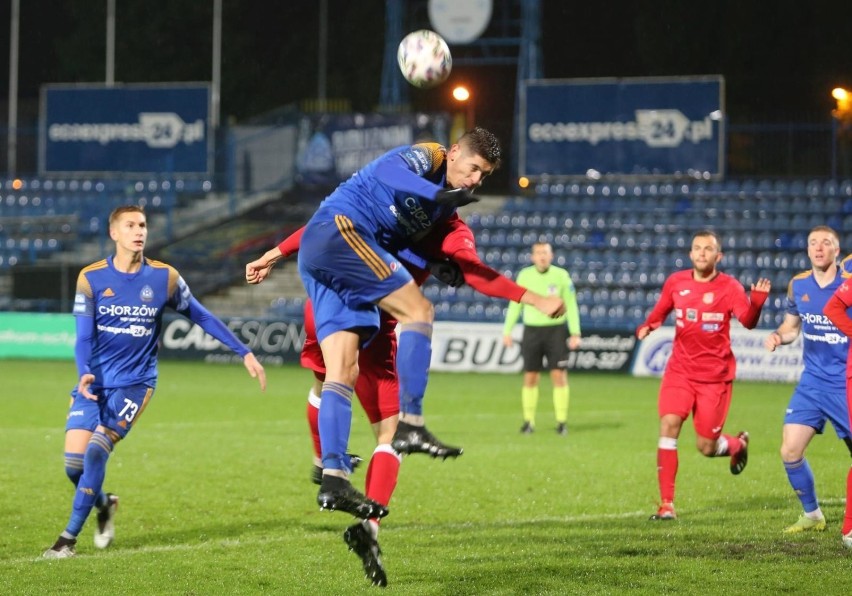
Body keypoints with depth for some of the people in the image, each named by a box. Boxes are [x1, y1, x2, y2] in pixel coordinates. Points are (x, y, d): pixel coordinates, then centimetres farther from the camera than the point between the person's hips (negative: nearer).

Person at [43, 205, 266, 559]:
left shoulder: (165, 278, -3)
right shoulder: (91, 278, -4)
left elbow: (202, 317, 9)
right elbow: (84, 337, -4)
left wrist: (245, 353, 7)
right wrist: (84, 374, -24)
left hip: (134, 383, -1)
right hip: (93, 382, 1)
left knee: (96, 450, -19)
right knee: (73, 461, -9)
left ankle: (69, 537, -8)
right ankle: (103, 504, 25)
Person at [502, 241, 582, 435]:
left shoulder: (561, 276, -2)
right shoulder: (525, 276, 2)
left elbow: (571, 306, 1)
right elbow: (515, 304, 9)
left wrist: (575, 334, -6)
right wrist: (507, 331, 4)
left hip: (556, 330, -2)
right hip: (532, 330, 2)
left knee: (559, 376, -6)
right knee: (530, 377, 1)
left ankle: (561, 422, -1)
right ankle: (528, 421, 8)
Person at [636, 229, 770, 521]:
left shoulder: (729, 287, -8)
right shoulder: (675, 282, 2)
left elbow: (748, 321, -21)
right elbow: (659, 312, 16)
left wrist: (757, 302, -42)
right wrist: (646, 328, -6)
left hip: (715, 374, -2)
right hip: (680, 370, 2)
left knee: (706, 447, 1)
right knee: (669, 425, -17)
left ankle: (738, 444, 39)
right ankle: (666, 504, -11)